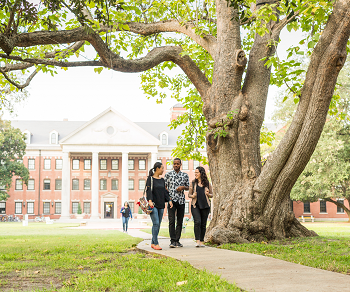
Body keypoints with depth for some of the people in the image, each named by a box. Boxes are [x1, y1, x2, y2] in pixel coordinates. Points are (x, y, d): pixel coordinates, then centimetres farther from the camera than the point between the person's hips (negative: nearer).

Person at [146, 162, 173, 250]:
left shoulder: (162, 180, 17)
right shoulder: (150, 178, -3)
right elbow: (148, 190, -11)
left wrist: (169, 200, 7)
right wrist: (150, 200, -24)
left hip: (161, 205, 7)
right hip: (153, 205, -7)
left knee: (158, 225, 5)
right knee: (156, 223, -13)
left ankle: (153, 243, 12)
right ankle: (156, 244, -11)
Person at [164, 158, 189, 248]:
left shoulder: (185, 175, 9)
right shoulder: (168, 174, 5)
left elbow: (188, 187, 15)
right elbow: (164, 187, 6)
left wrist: (183, 187, -7)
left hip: (181, 200, 2)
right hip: (171, 200, -2)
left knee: (179, 221, 5)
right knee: (171, 220, -10)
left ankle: (177, 240, 11)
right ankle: (173, 241, -10)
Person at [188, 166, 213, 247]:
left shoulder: (207, 183, 7)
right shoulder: (193, 183, 8)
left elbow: (211, 195, 14)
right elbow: (189, 194, 12)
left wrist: (208, 194, -9)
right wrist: (192, 196, -10)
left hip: (205, 206, 1)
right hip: (195, 205, -1)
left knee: (203, 224, 3)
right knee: (197, 222, -18)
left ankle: (202, 241, 13)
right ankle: (197, 241, -17)